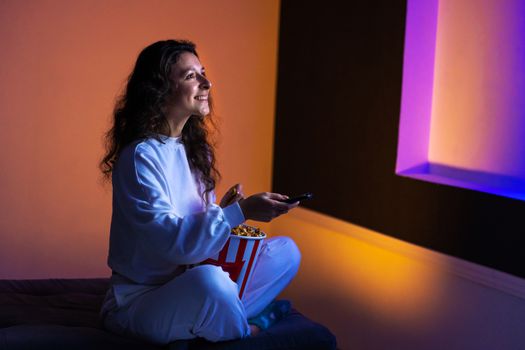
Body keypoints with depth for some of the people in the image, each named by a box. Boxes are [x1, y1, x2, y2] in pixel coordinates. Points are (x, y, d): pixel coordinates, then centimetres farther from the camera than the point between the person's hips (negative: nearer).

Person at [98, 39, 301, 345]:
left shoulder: (195, 150, 8)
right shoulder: (140, 156, -18)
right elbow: (169, 240, -26)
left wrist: (223, 210, -9)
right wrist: (240, 212, -29)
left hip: (187, 287, 8)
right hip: (139, 303, -8)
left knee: (286, 250, 6)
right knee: (209, 279, -39)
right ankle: (243, 331, -7)